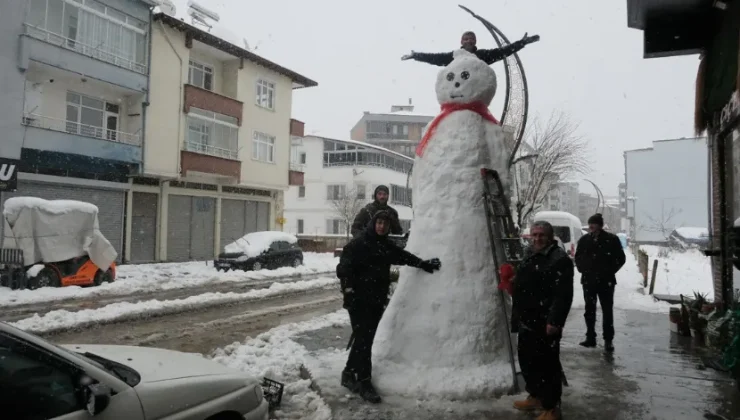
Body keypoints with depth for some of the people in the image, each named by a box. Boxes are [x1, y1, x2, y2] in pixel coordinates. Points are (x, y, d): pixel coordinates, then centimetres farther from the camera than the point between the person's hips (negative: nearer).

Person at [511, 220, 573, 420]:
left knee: (547, 364, -1)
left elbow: (564, 295, -21)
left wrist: (554, 321, -25)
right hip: (526, 321, 9)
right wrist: (517, 316, 19)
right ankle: (536, 396, 37)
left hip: (545, 324, -9)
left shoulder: (560, 259, -14)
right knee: (527, 361, 20)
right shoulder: (528, 256, 14)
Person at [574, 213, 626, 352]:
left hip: (606, 281, -3)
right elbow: (578, 257, 16)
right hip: (588, 280, 3)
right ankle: (590, 337, 18)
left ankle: (608, 340, 9)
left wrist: (609, 271, -5)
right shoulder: (584, 240, 2)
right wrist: (582, 269, 3)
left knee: (607, 311, 1)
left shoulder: (612, 239, -6)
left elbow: (620, 258, 1)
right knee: (589, 310, 9)